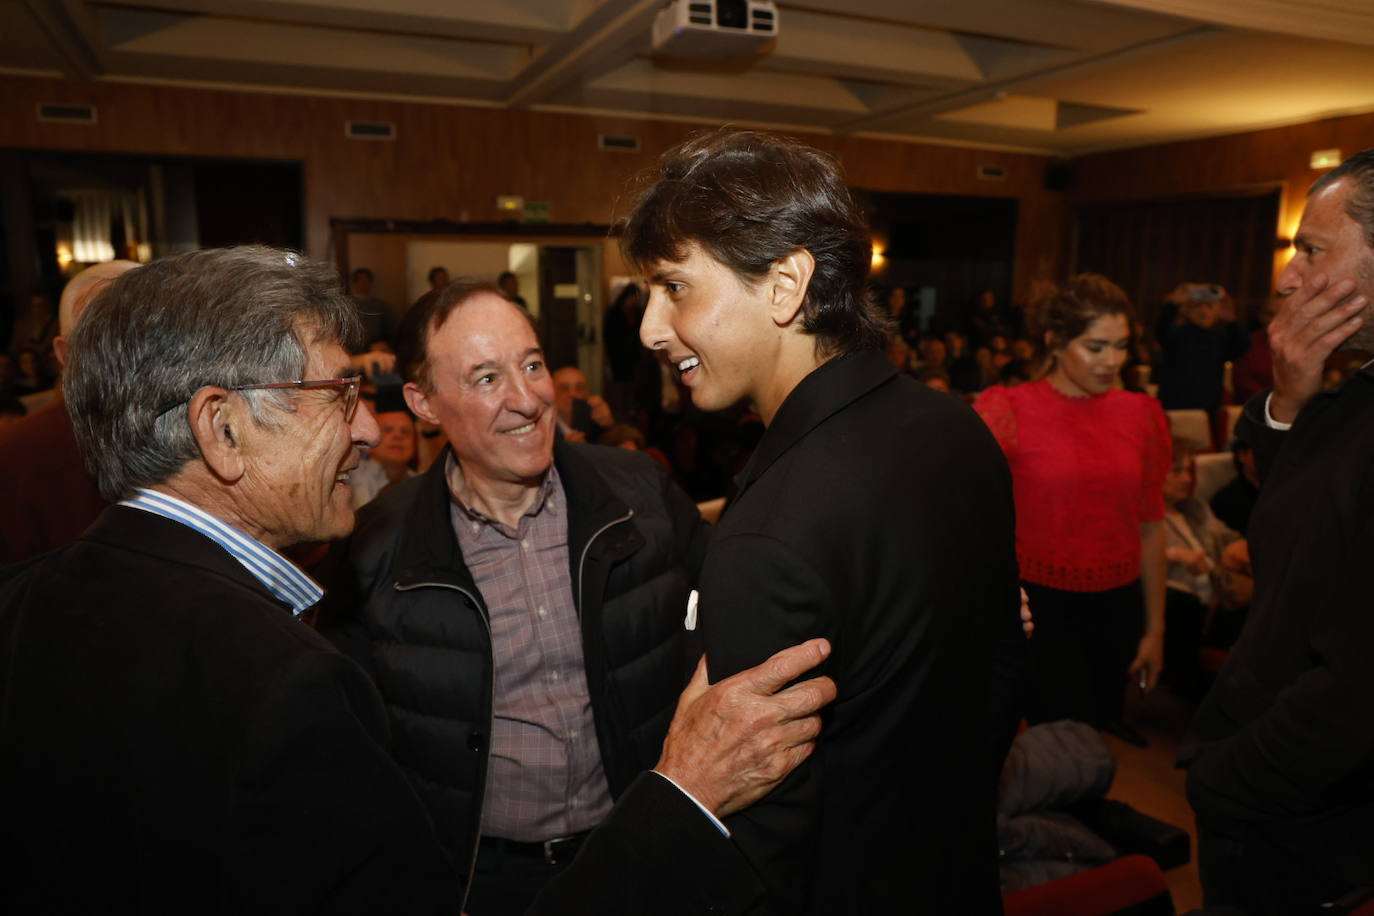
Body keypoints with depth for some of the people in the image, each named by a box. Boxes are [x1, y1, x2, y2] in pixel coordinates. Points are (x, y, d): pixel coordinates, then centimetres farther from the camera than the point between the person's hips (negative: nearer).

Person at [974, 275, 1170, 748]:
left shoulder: (1142, 414, 4)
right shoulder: (1011, 410, -8)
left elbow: (1150, 527, 10)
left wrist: (1155, 627, 13)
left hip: (1117, 606, 4)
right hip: (1041, 603, -4)